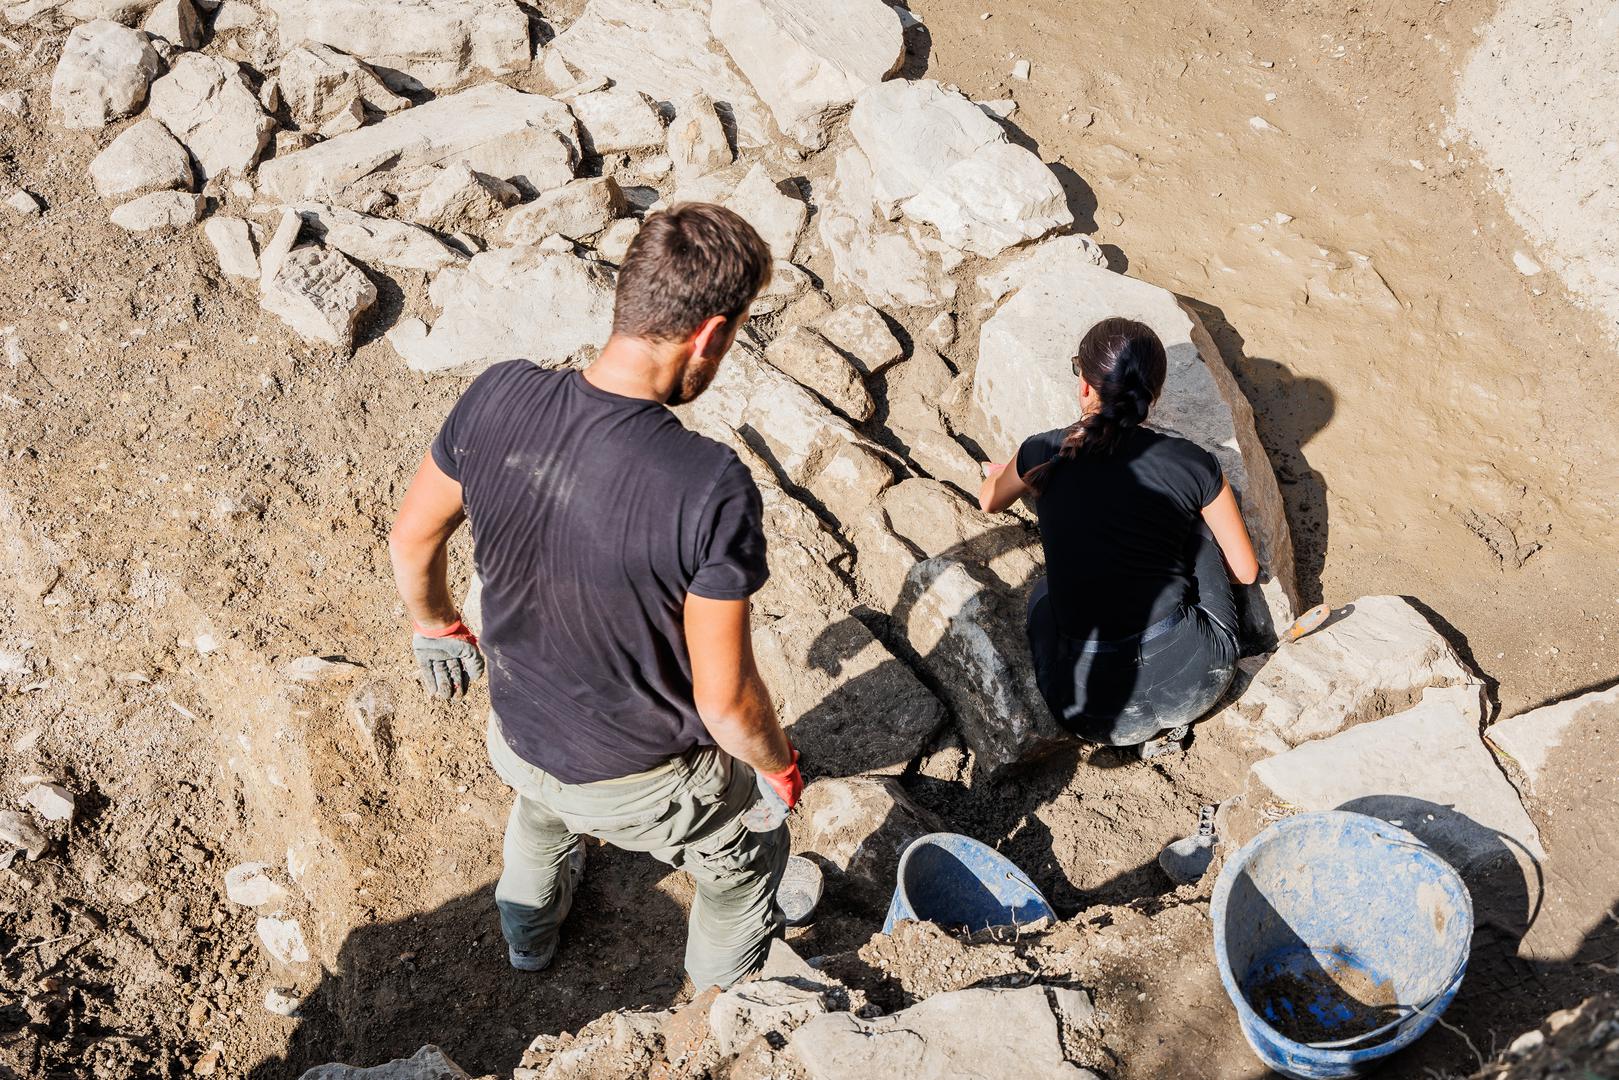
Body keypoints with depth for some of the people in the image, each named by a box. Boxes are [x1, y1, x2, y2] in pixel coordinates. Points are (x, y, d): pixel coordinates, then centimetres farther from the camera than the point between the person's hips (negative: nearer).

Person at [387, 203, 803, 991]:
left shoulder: (498, 398, -23)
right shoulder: (713, 490, -37)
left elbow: (411, 539, -6)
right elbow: (725, 699, -27)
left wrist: (436, 628, 16)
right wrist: (777, 767, -4)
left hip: (516, 740, 5)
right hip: (643, 782, -4)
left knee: (543, 802, 42)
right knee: (747, 865, 30)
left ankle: (527, 933, 71)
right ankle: (725, 1003, 60)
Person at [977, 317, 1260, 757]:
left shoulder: (1043, 455, 0)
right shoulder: (1193, 464, -2)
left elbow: (990, 502, 24)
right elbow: (1246, 571, 11)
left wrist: (1006, 473, 48)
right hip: (1198, 679, 0)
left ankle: (1144, 728, 18)